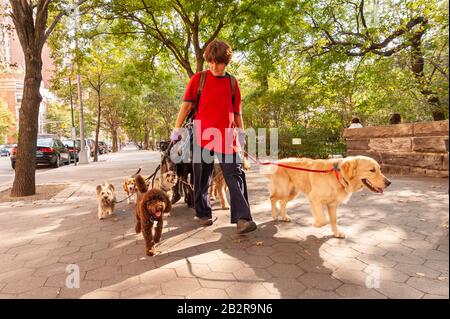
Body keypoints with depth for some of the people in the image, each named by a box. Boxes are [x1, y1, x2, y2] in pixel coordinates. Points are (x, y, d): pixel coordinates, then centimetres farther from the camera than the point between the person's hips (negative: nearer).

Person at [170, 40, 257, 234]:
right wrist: (177, 128, -1)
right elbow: (187, 105, 4)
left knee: (235, 175, -9)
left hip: (227, 137, 2)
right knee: (202, 178, 7)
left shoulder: (232, 82, 11)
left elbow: (237, 111, 16)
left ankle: (242, 218, -9)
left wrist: (241, 133, 12)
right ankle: (203, 214, 24)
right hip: (202, 136, -1)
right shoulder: (198, 78, 5)